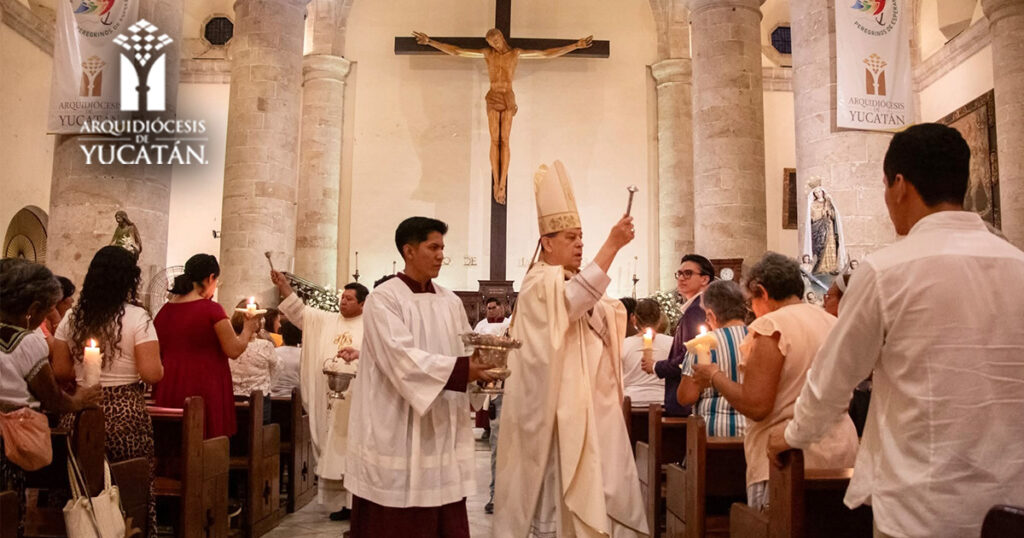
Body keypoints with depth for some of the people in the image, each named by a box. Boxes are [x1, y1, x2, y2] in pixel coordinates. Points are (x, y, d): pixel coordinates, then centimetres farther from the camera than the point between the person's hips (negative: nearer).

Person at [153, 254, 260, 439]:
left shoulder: (164, 310, 7)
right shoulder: (211, 309, -12)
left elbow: (157, 353, 17)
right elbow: (234, 350, -10)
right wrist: (248, 329, 6)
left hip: (168, 391, 6)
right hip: (204, 392, -6)